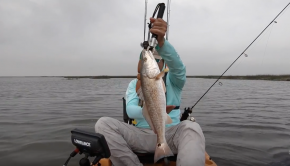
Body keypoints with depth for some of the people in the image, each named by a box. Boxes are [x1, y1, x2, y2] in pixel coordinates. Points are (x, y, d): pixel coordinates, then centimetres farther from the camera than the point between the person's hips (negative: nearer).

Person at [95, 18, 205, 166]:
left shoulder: (173, 80, 11)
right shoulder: (134, 84, 15)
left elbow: (177, 65, -15)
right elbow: (130, 110, -3)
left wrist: (161, 41, -37)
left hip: (170, 134, -1)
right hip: (142, 135, 2)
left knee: (191, 127, -35)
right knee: (103, 123, -21)